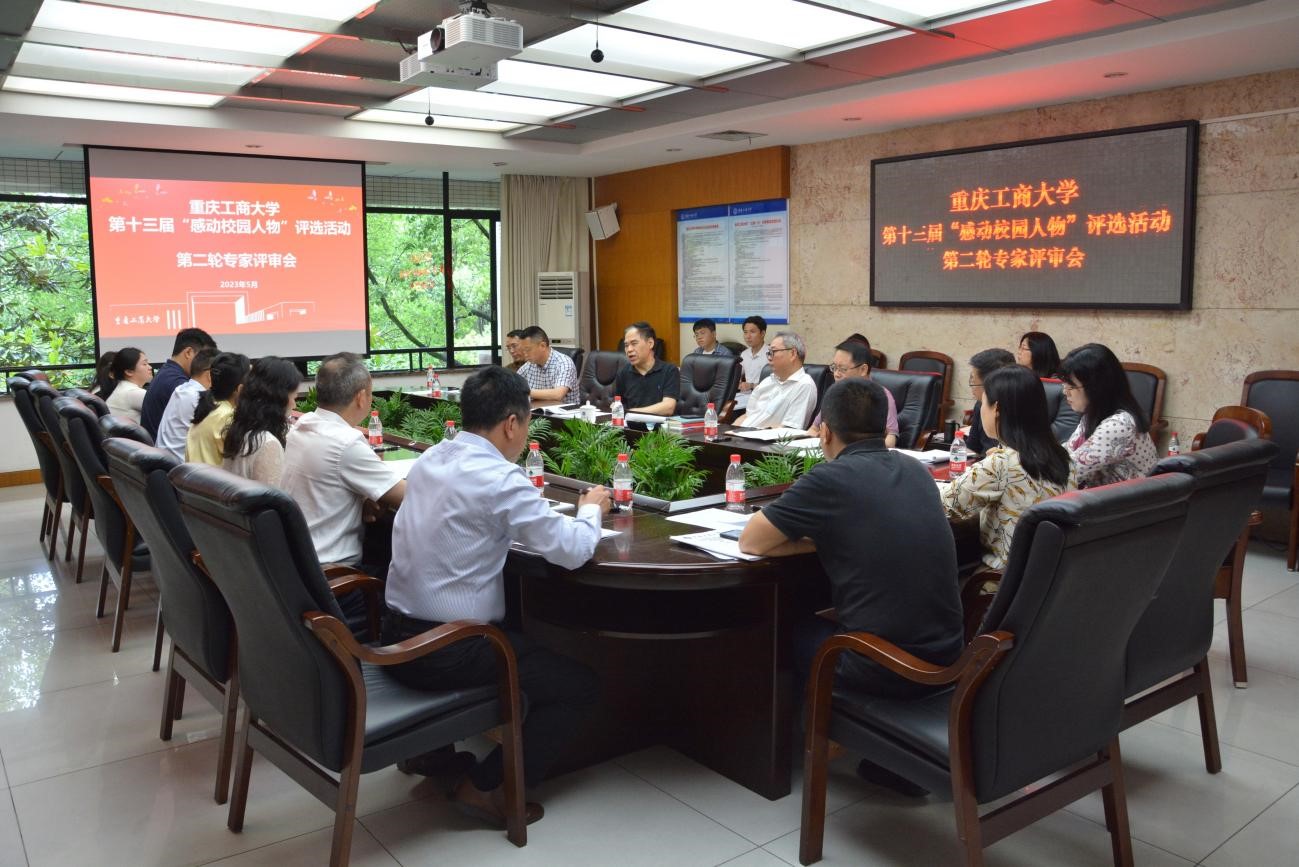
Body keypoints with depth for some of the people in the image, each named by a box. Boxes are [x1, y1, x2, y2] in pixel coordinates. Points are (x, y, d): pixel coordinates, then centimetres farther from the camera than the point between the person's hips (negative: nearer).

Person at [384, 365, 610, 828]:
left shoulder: (430, 460, 6)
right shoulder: (498, 476, -19)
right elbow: (571, 550, -17)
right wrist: (591, 509, 4)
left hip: (397, 637, 9)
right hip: (447, 653, -8)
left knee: (524, 643, 32)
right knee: (581, 685, 6)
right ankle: (485, 787, 4)